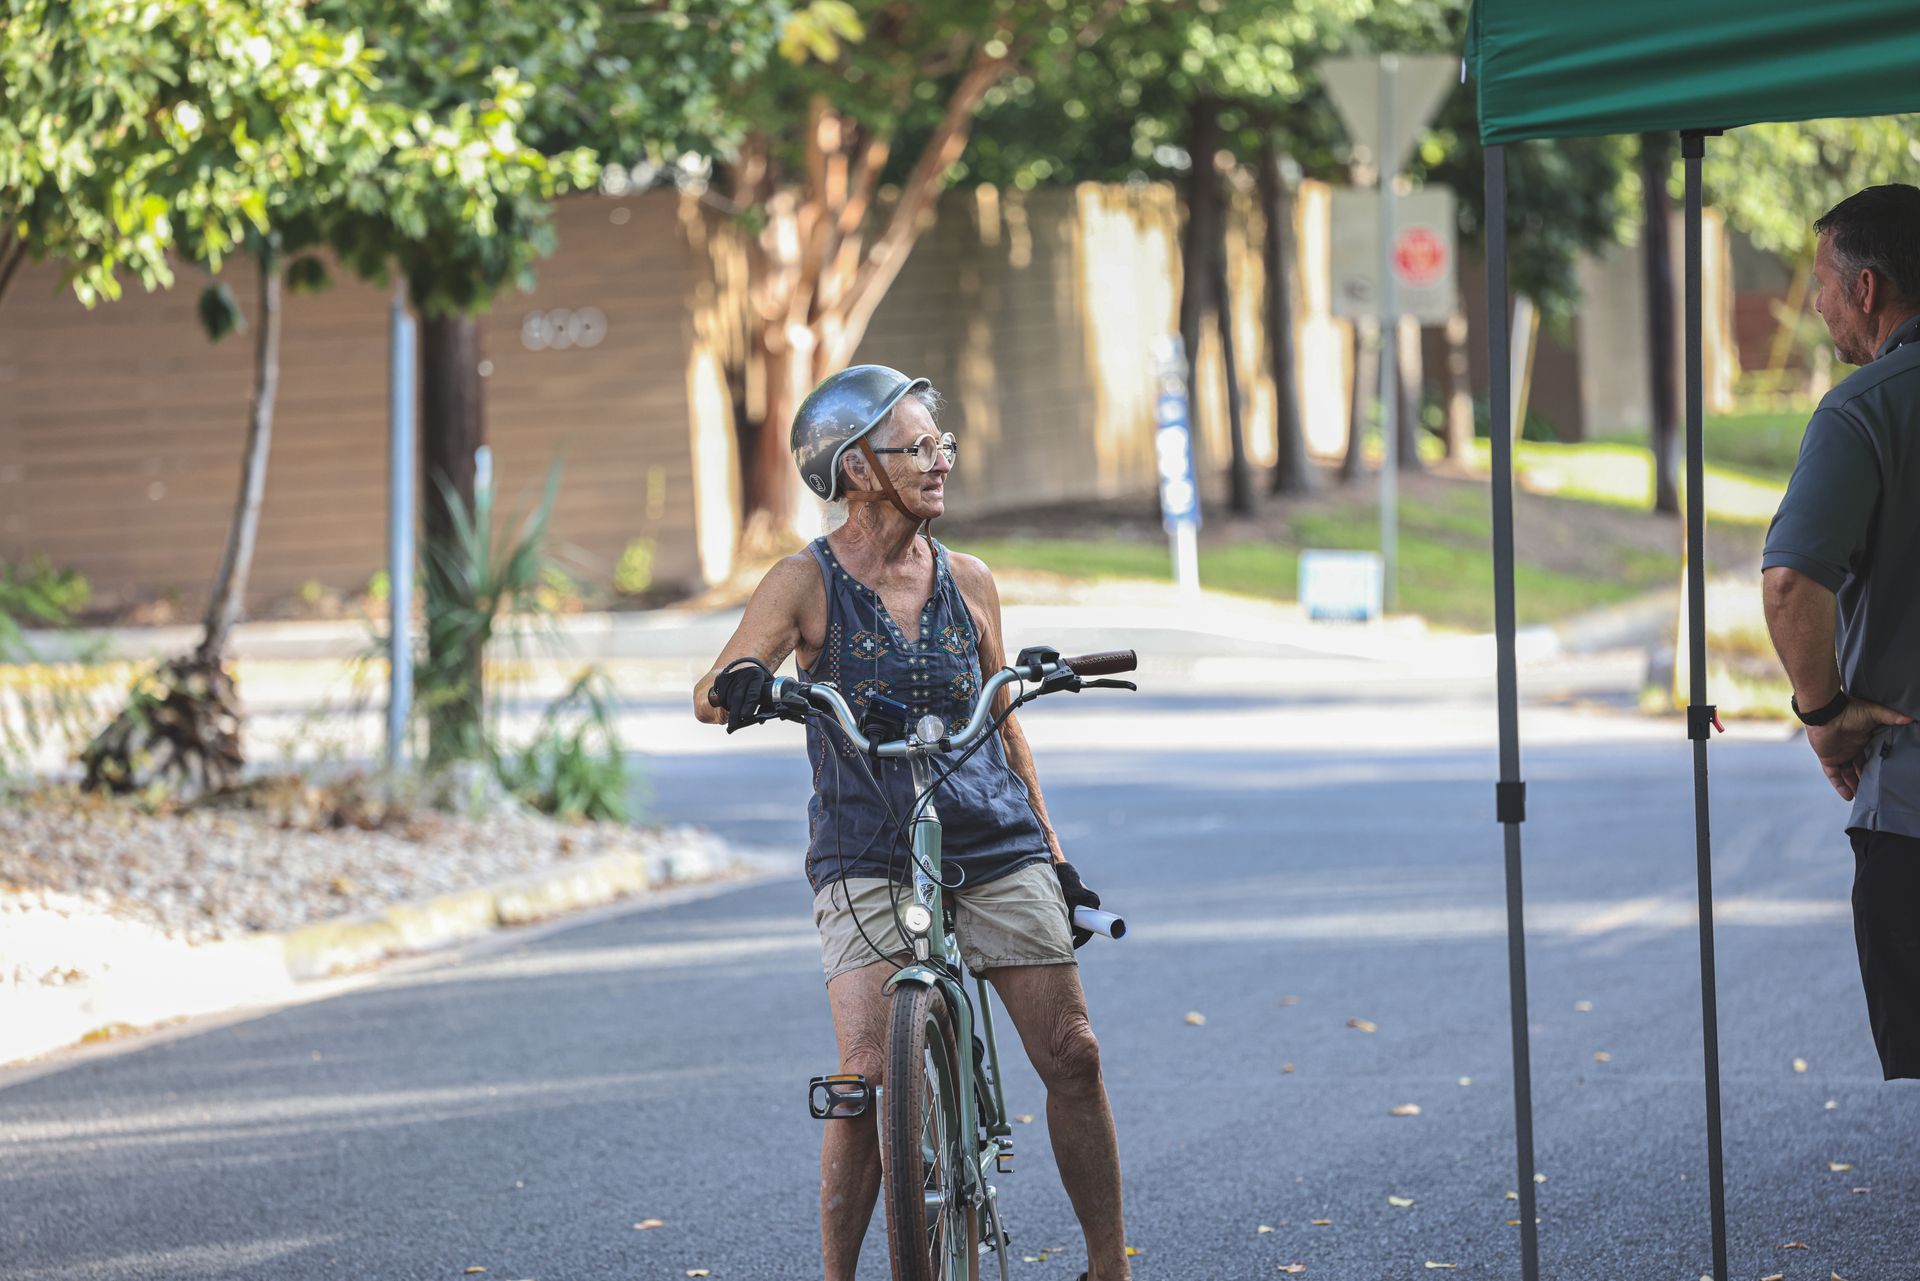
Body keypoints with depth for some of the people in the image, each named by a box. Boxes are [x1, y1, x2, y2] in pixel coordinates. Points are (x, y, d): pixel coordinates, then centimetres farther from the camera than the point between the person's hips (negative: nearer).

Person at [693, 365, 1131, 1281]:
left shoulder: (968, 583, 9)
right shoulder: (808, 583, -2)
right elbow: (709, 697, -14)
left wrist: (1056, 857, 15)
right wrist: (740, 687, -38)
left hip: (997, 851, 3)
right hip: (867, 859, -3)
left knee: (1072, 1056, -3)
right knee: (870, 1082, -17)